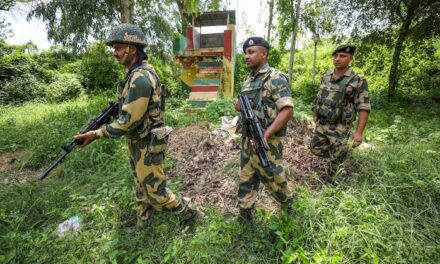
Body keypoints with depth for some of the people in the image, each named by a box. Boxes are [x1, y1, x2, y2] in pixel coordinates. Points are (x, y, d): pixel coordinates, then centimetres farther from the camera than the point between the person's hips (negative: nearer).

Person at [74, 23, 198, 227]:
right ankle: (143, 217, 47)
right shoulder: (135, 73, 6)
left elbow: (129, 121, -25)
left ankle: (187, 213, 28)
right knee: (140, 185, 25)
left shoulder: (141, 78, -26)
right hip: (137, 141, 10)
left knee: (156, 193, 5)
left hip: (147, 145, -10)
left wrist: (97, 134, -18)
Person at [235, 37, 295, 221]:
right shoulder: (248, 80, 13)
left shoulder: (275, 78, -12)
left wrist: (266, 134, -27)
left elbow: (287, 110, -19)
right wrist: (240, 107, -2)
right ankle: (245, 218, 32)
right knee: (245, 181, 15)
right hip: (246, 140, 8)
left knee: (273, 179, 11)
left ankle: (288, 203, 42)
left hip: (266, 143, -7)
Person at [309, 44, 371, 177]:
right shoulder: (326, 76, 3)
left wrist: (359, 132, -20)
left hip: (340, 127, -5)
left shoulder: (358, 81, -13)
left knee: (336, 159, 6)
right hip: (321, 123, 5)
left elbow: (364, 108, -14)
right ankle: (341, 153, 40)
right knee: (316, 149, 15)